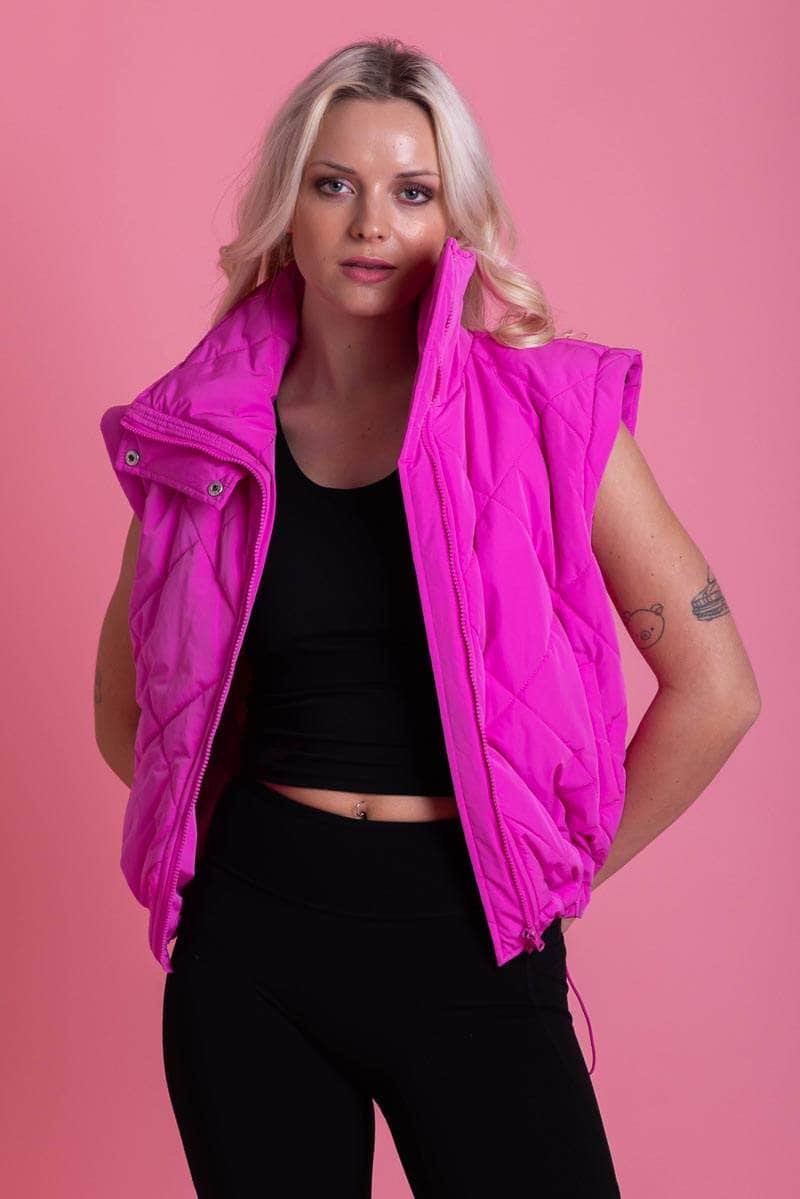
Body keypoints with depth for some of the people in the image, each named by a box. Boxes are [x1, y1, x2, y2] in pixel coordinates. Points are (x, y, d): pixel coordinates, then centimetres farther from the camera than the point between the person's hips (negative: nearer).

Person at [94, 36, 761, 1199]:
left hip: (471, 941, -2)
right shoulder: (204, 430, 2)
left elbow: (714, 689, -6)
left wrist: (564, 870, 0)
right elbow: (129, 711, 14)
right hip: (254, 939, 2)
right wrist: (274, 833, 6)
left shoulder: (545, 406, -5)